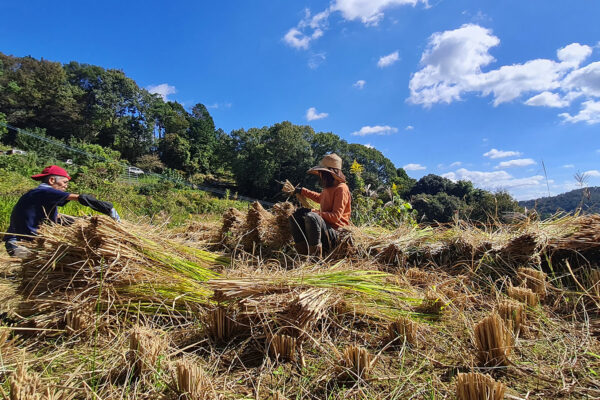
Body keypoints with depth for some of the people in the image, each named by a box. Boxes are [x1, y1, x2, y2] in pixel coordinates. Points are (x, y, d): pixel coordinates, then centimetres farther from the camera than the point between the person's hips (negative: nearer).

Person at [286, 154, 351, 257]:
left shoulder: (341, 188, -14)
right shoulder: (328, 187, 13)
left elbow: (335, 216, -21)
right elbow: (320, 198, 38)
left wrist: (314, 212, -21)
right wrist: (302, 191, 39)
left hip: (335, 234, -10)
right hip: (325, 227, 10)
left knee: (311, 217, -34)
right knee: (295, 216, 4)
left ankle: (315, 256, -27)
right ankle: (304, 254, -7)